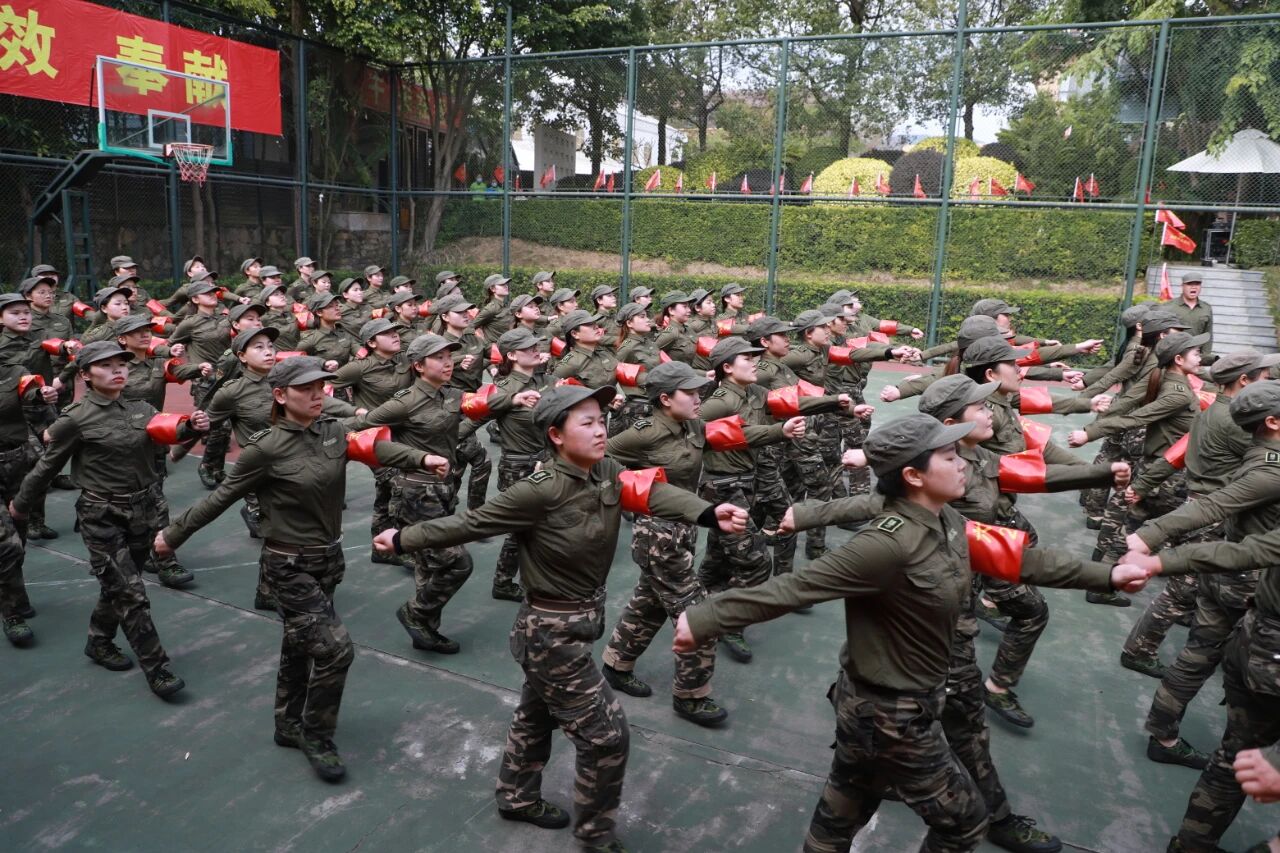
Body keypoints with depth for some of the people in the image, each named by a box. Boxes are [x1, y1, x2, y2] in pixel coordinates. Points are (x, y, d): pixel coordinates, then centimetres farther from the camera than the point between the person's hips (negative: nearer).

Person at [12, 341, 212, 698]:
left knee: (118, 586, 19)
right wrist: (20, 503, 12)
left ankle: (99, 643, 42)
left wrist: (192, 426, -32)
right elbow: (47, 466, 0)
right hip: (102, 518, -5)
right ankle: (157, 669, 3)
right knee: (131, 593, -5)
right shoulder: (76, 419, -10)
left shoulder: (141, 409, 4)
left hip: (143, 511, 5)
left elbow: (169, 431, -10)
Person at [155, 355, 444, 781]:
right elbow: (222, 497, -6)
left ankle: (289, 727, 40)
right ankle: (317, 738, 13)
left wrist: (422, 459, -37)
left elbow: (375, 448, -20)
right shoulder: (268, 447, -16)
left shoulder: (334, 432, -3)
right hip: (289, 566, -6)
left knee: (301, 645, 20)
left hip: (328, 559, 6)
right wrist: (174, 534, 2)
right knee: (334, 647, -9)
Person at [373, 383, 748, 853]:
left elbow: (653, 493, -24)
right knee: (607, 733, 2)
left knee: (537, 716, 27)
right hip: (552, 632, -7)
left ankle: (517, 799, 50)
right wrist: (402, 540, -6)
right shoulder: (542, 490, -25)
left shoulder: (608, 474, -6)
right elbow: (471, 523, -16)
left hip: (577, 623, 7)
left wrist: (710, 514, -42)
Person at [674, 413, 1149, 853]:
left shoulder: (948, 524, -3)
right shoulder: (891, 544, -31)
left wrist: (1106, 576, 14)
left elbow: (1021, 560, 8)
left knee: (843, 813, 24)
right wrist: (703, 621, -31)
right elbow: (796, 587, -33)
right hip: (892, 715, -8)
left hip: (875, 703, 8)